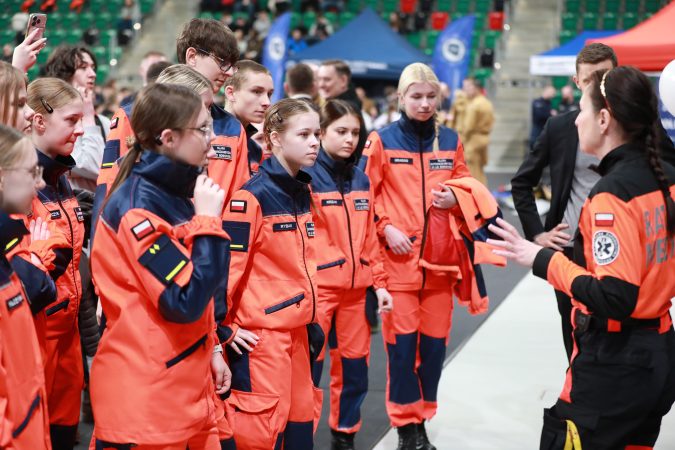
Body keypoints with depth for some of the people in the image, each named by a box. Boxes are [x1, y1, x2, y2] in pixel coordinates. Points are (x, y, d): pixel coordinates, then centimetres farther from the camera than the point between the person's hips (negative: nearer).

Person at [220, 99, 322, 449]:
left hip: (297, 328, 9)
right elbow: (225, 267, -17)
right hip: (260, 332, -8)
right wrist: (223, 328, -13)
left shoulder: (302, 192, 10)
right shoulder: (253, 197, -15)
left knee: (301, 420, 15)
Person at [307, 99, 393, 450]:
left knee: (354, 365, 13)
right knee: (309, 366, -3)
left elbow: (369, 237, 15)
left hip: (357, 288, 6)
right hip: (317, 286, -6)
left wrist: (379, 283, 12)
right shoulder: (307, 177, -7)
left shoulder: (361, 180, 11)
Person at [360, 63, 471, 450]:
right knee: (402, 340, -2)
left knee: (435, 341, 6)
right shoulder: (382, 140, 0)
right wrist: (386, 228, -12)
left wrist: (455, 198, -5)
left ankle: (423, 418, 20)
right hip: (398, 257, -3)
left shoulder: (451, 141, 10)